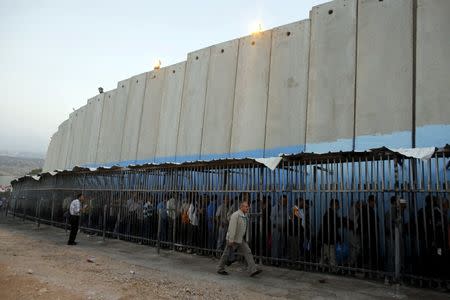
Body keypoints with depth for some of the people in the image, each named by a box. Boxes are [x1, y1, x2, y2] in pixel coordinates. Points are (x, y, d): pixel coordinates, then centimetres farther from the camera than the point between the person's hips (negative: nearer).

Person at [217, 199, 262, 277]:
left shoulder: (245, 215, 6)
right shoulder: (235, 215, -21)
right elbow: (232, 228, -24)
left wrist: (245, 238, 19)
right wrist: (231, 240, -26)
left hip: (241, 239, 8)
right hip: (233, 239, -8)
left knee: (247, 252, -4)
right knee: (226, 254, 7)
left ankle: (253, 270, -9)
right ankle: (220, 269, 24)